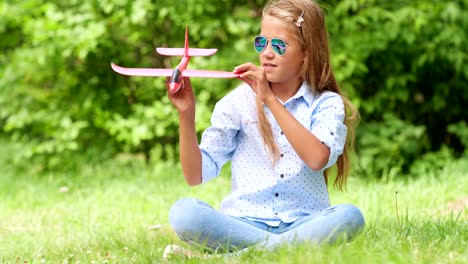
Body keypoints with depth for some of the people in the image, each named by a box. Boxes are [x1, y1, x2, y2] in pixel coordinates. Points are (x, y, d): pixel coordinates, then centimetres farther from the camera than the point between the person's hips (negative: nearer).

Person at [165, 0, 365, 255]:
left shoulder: (327, 104, 4)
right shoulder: (238, 101, 6)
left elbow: (317, 159, -18)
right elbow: (195, 174, 2)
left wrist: (269, 99, -16)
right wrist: (186, 114, -11)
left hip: (304, 222, 0)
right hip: (244, 222, 0)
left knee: (349, 215, -32)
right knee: (183, 212, -27)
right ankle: (287, 246, -24)